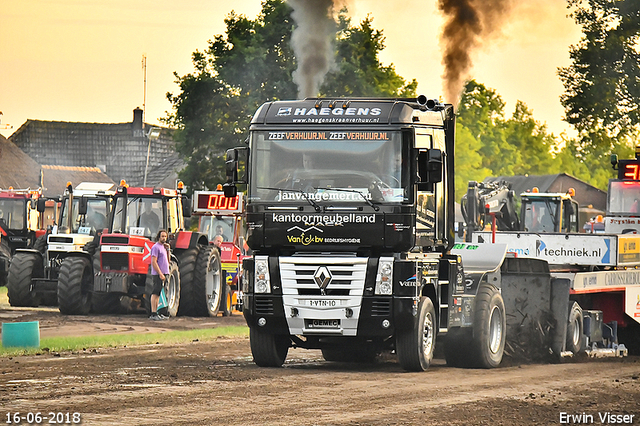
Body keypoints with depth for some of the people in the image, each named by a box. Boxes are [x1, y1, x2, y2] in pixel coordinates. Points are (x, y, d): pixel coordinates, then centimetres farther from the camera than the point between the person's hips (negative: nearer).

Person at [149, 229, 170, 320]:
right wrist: (160, 274, -21)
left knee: (158, 294, 10)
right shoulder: (156, 247, -10)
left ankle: (155, 313, 12)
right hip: (157, 274, -9)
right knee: (155, 293, -10)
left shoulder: (163, 247, 19)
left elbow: (167, 261, 20)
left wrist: (167, 249, 9)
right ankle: (153, 314, -13)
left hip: (164, 274, 9)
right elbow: (154, 262, -16)